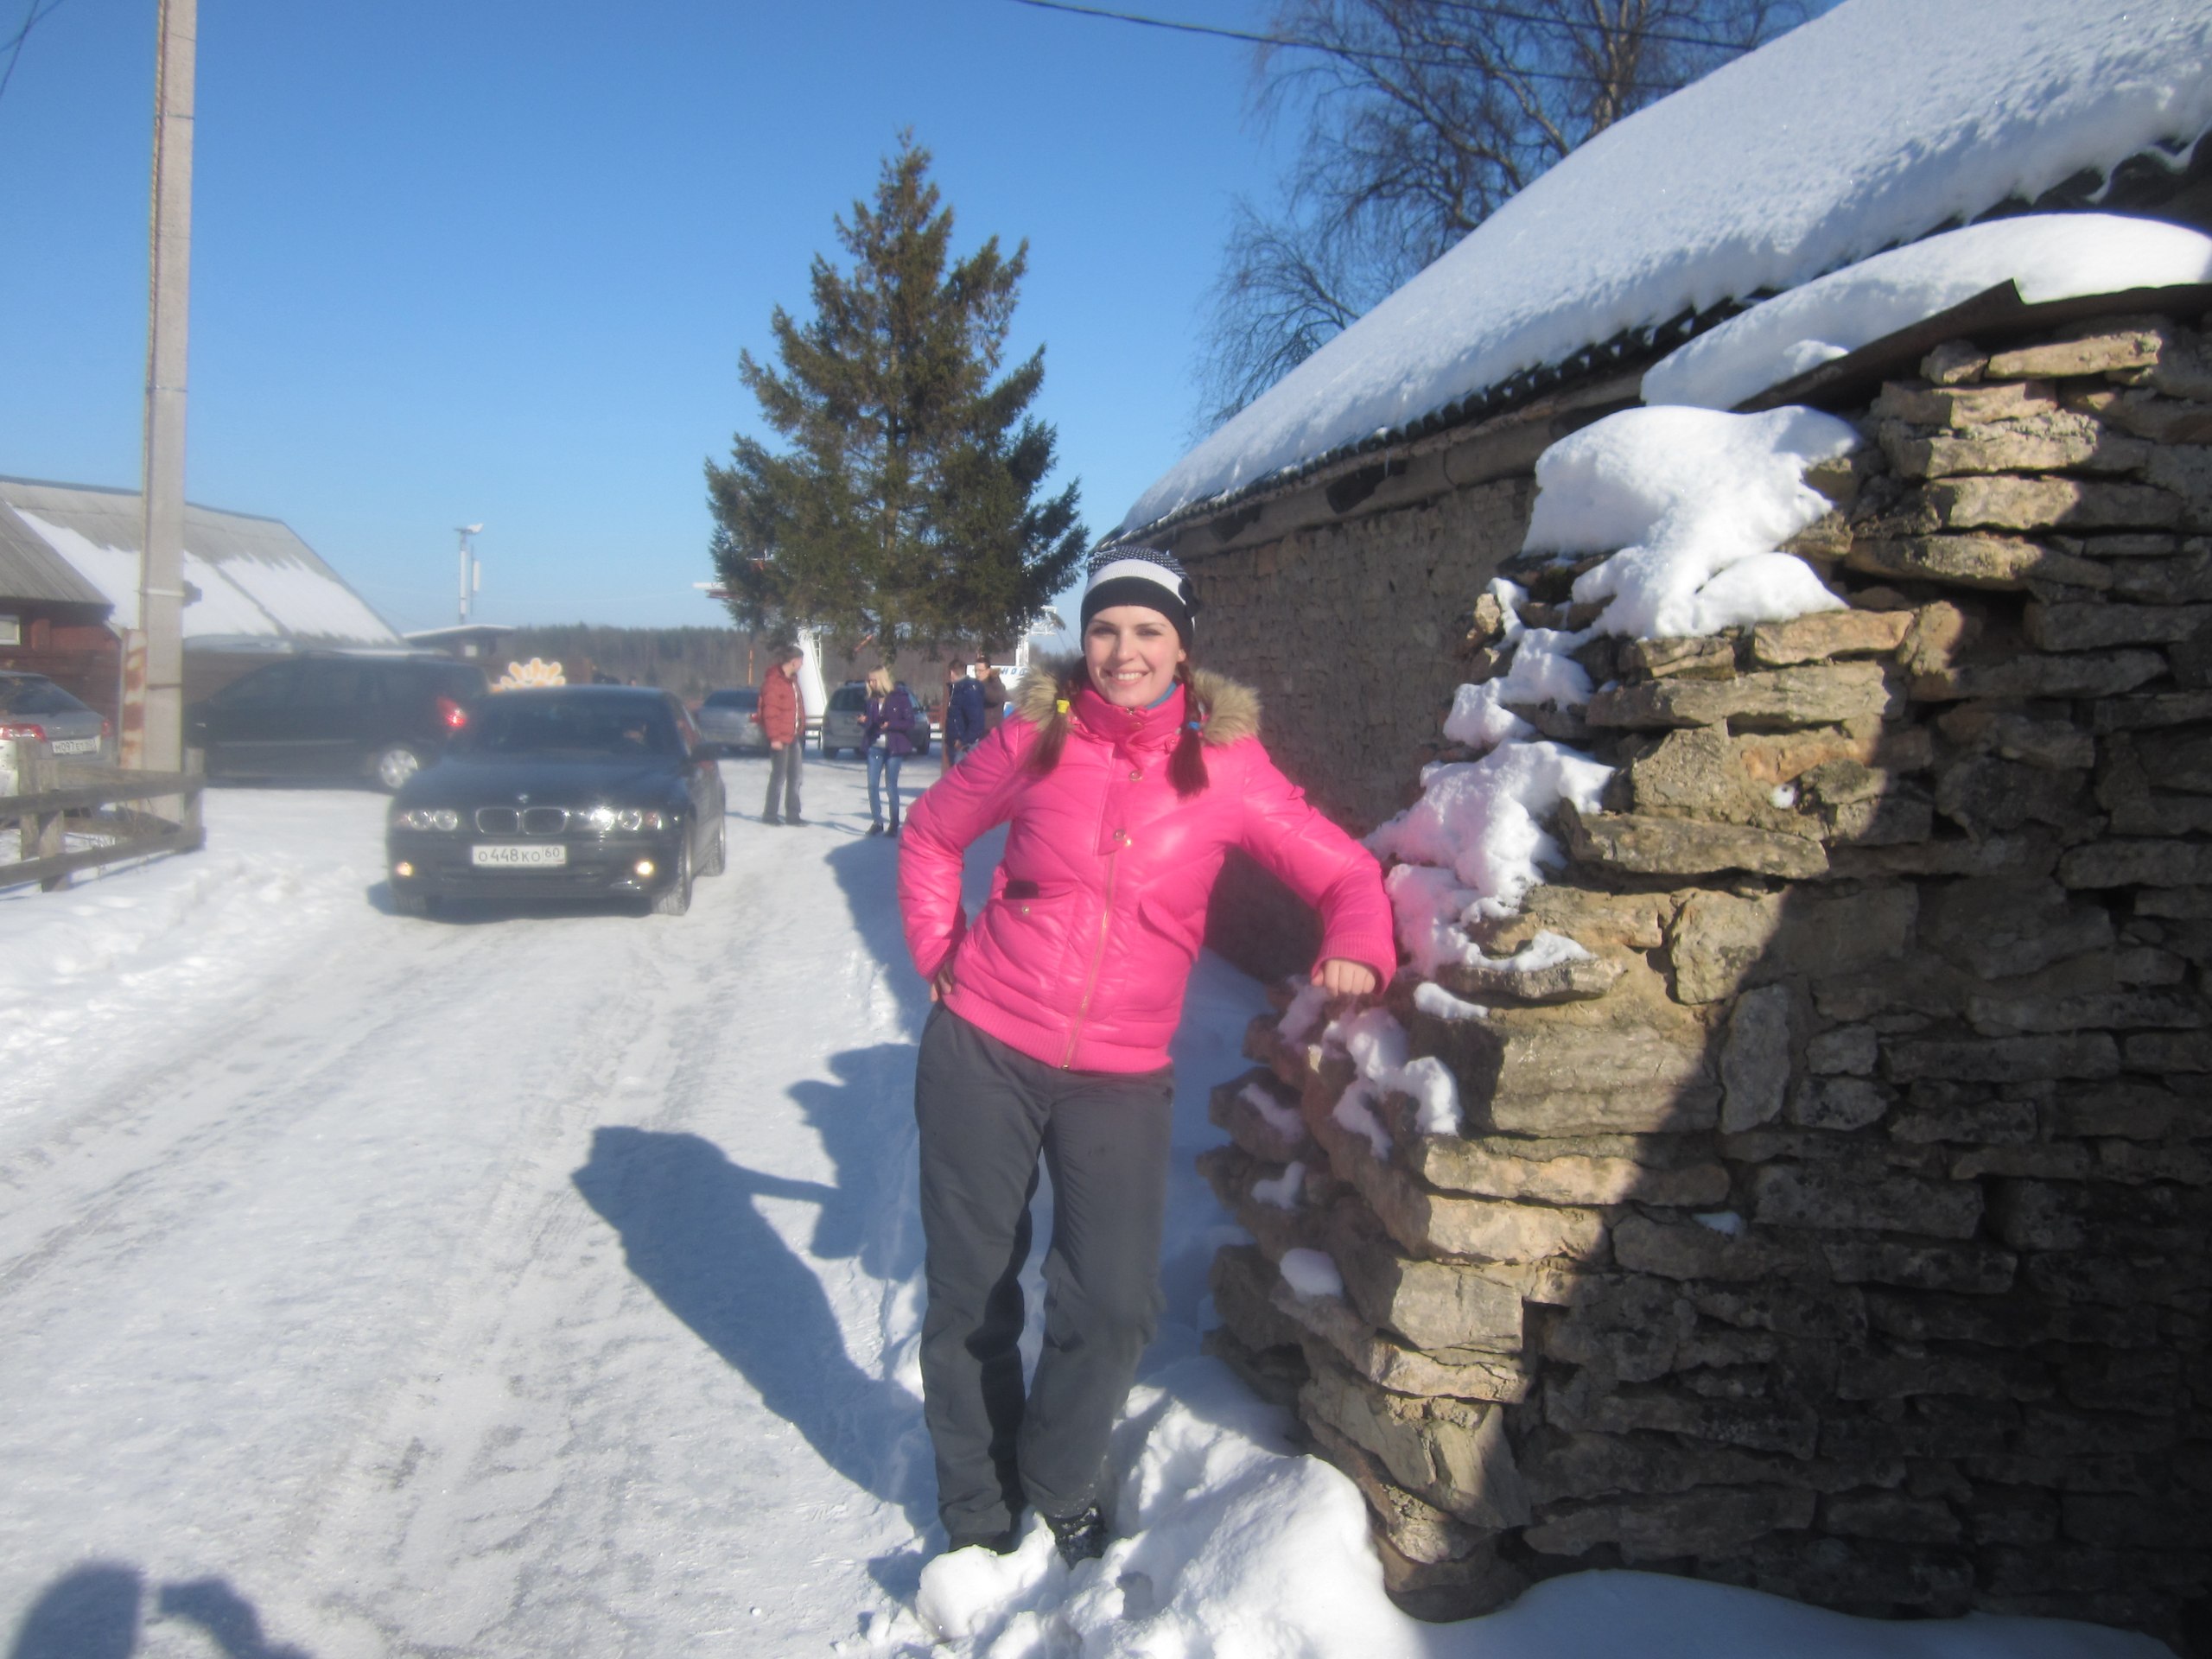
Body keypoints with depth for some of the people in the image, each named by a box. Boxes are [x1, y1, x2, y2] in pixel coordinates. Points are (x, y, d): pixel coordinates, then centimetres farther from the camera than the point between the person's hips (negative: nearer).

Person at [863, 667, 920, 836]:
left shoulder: (900, 697, -7)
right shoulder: (872, 700, 8)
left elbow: (910, 722, -8)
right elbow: (869, 724, 15)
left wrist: (891, 725, -19)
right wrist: (864, 722, -7)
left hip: (893, 748, -5)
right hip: (875, 747, 5)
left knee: (892, 786, 0)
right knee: (872, 785, -1)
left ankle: (894, 824, 11)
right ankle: (877, 821, 11)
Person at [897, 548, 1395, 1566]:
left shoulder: (1224, 763, -5)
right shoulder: (1036, 738, -3)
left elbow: (1342, 869, -3)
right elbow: (932, 836, 13)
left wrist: (1356, 948, -23)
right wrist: (938, 951, 4)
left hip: (1122, 1076, 0)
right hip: (982, 1050, 1)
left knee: (1114, 1305, -4)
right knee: (971, 1292, 10)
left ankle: (1058, 1489, 28)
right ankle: (976, 1510, 34)